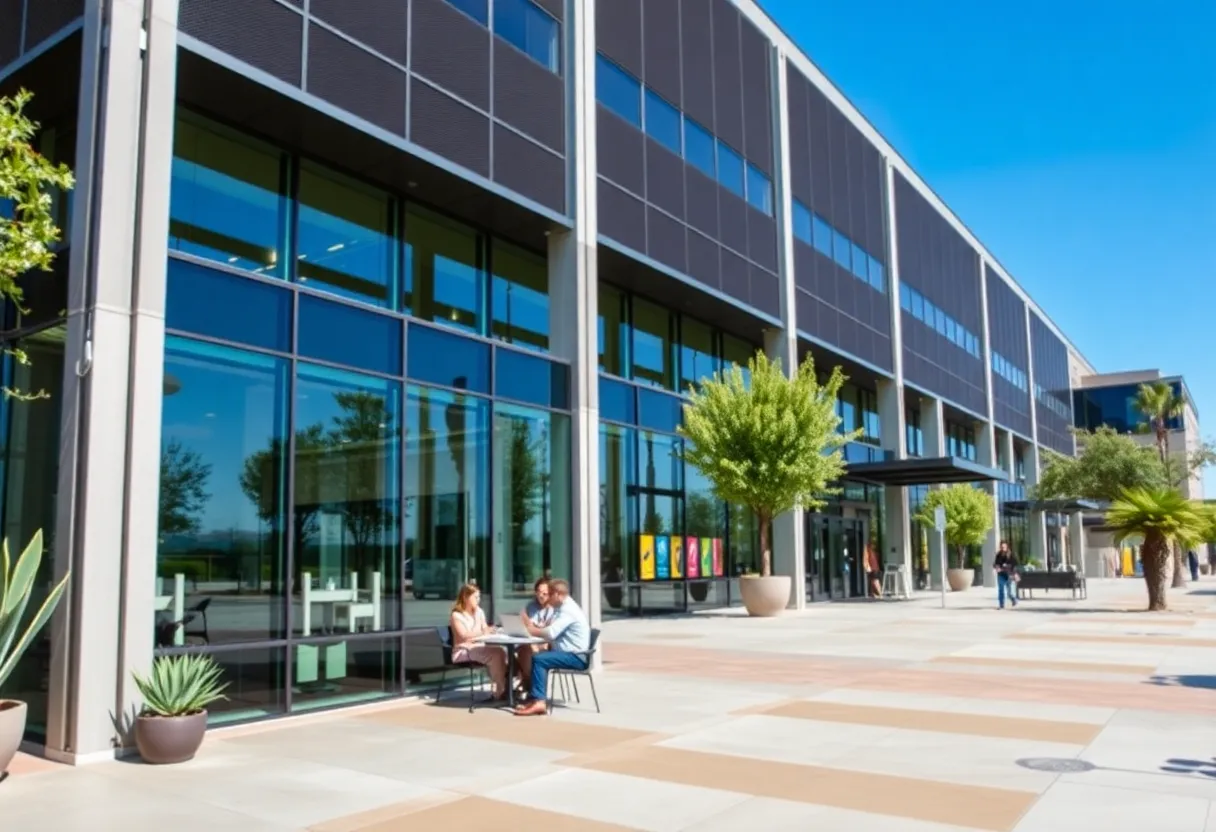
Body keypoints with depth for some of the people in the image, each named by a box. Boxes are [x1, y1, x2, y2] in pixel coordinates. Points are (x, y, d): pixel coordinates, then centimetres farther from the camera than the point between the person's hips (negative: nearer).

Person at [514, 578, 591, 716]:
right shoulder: (562, 608, 17)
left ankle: (538, 701, -24)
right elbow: (550, 629, 14)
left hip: (576, 657, -10)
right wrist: (532, 627, -2)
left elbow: (550, 633, -26)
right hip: (569, 654, 10)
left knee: (538, 659, -21)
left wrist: (531, 629, -12)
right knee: (537, 658, 4)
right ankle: (534, 698, -1)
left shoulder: (568, 610, -17)